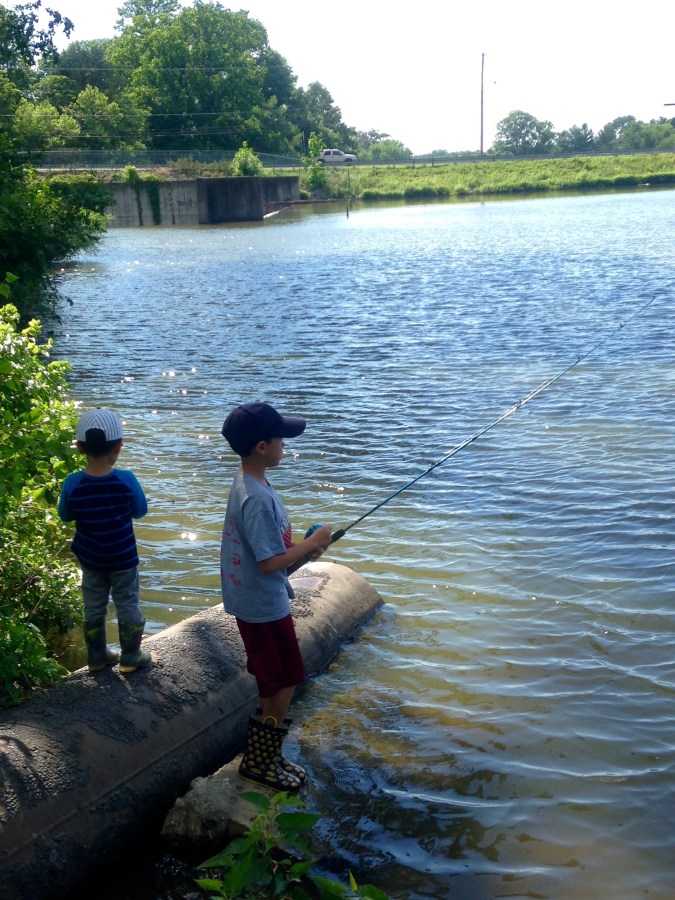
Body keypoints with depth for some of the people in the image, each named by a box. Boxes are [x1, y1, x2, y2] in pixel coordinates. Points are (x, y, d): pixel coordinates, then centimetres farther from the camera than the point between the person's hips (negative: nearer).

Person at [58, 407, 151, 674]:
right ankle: (131, 657, 25)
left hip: (90, 559, 2)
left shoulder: (73, 483, -18)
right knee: (128, 606, 14)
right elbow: (140, 511, -8)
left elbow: (65, 516, -2)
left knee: (94, 608, 19)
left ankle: (97, 656, 32)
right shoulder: (126, 480, -23)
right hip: (122, 558, -2)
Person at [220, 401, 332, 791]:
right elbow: (270, 563, -27)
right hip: (264, 606, -10)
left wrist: (301, 546, 4)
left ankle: (267, 754, 36)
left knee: (276, 683, 21)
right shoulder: (259, 498, -27)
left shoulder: (248, 485, 4)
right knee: (284, 684, 5)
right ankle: (259, 761, 20)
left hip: (254, 601, 10)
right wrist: (313, 542, -16)